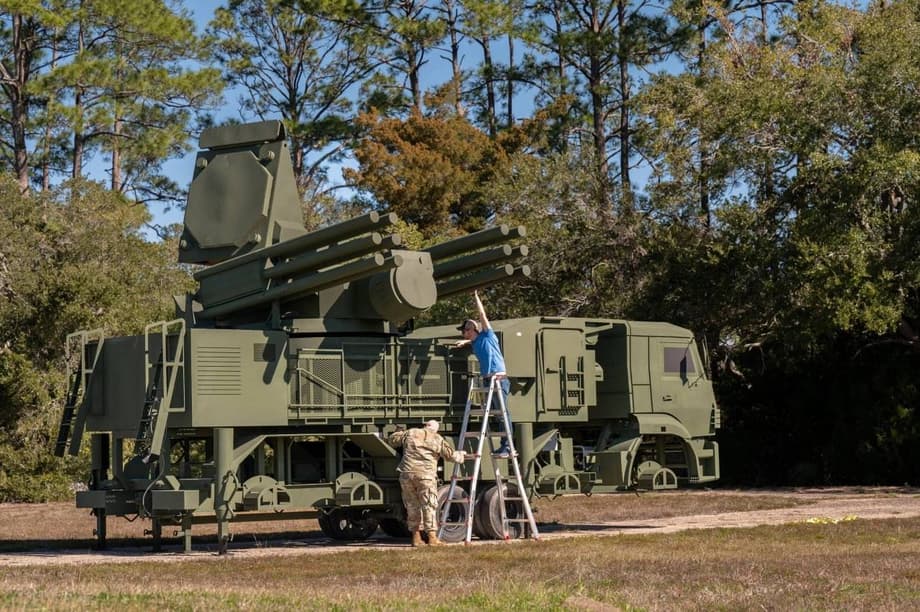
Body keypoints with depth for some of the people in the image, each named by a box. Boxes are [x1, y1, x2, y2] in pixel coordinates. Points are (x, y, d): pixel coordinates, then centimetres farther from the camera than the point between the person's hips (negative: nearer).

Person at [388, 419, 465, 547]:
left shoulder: (410, 433, 14)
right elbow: (451, 454, 12)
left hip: (406, 474, 3)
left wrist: (399, 432, 44)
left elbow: (392, 440, 23)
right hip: (425, 475, -3)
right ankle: (432, 537, -8)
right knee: (429, 505, -1)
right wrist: (461, 455, 33)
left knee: (412, 506, 12)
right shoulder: (438, 439, 9)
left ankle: (416, 537, 16)